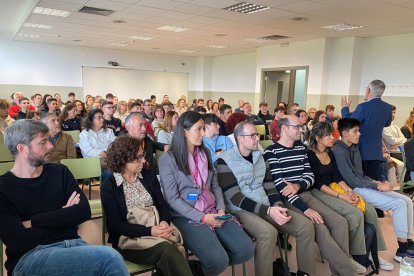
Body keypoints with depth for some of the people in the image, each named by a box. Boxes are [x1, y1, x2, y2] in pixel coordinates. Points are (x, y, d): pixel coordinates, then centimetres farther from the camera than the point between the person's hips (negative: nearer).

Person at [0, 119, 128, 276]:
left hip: (71, 244, 4)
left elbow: (84, 212, -1)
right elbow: (18, 242, -10)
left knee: (109, 257, -30)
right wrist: (64, 217, -1)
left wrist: (33, 222, -7)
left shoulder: (59, 172, 12)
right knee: (108, 258, -30)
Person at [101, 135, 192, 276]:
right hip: (129, 239, -3)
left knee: (168, 251, -31)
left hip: (156, 231, 4)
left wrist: (164, 222, -16)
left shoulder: (149, 176, 9)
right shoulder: (108, 187, -5)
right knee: (166, 250, -31)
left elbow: (162, 205, 8)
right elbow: (116, 225, -11)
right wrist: (149, 231, -22)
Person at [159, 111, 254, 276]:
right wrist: (202, 217, -16)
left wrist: (221, 209, -3)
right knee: (219, 260, -25)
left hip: (213, 211, 6)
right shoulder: (168, 159, -7)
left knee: (246, 250, -10)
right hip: (187, 216, -6)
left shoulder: (204, 153, 13)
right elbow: (172, 199, -10)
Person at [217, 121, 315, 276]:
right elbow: (235, 198, -17)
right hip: (241, 210, -7)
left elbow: (269, 186, 11)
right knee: (268, 233, -35)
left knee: (306, 225, -6)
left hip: (266, 206, 7)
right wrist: (268, 211, -23)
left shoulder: (259, 156, 12)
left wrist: (277, 206, -10)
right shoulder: (225, 161, -10)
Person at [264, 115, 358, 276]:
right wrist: (305, 209, -23)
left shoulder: (301, 148, 14)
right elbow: (280, 186, -17)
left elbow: (310, 177, 8)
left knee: (340, 222, -8)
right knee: (320, 227, -25)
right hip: (287, 200, -7)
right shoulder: (272, 152, -10)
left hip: (305, 195, 7)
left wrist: (298, 186, -16)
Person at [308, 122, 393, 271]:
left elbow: (337, 177, 11)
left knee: (370, 210, -7)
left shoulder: (330, 153, 13)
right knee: (356, 214, -24)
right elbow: (318, 183, -16)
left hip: (334, 189, 8)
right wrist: (341, 197, -20)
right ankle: (354, 255, -7)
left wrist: (349, 191, -7)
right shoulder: (310, 155, -12)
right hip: (319, 193, -8)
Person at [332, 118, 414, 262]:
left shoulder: (354, 148, 15)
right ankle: (402, 250, -4)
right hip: (355, 190, -9)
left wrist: (377, 183, 1)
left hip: (364, 185, 9)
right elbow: (352, 180, -18)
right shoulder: (338, 151, -15)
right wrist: (377, 185, -12)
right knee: (399, 204, -16)